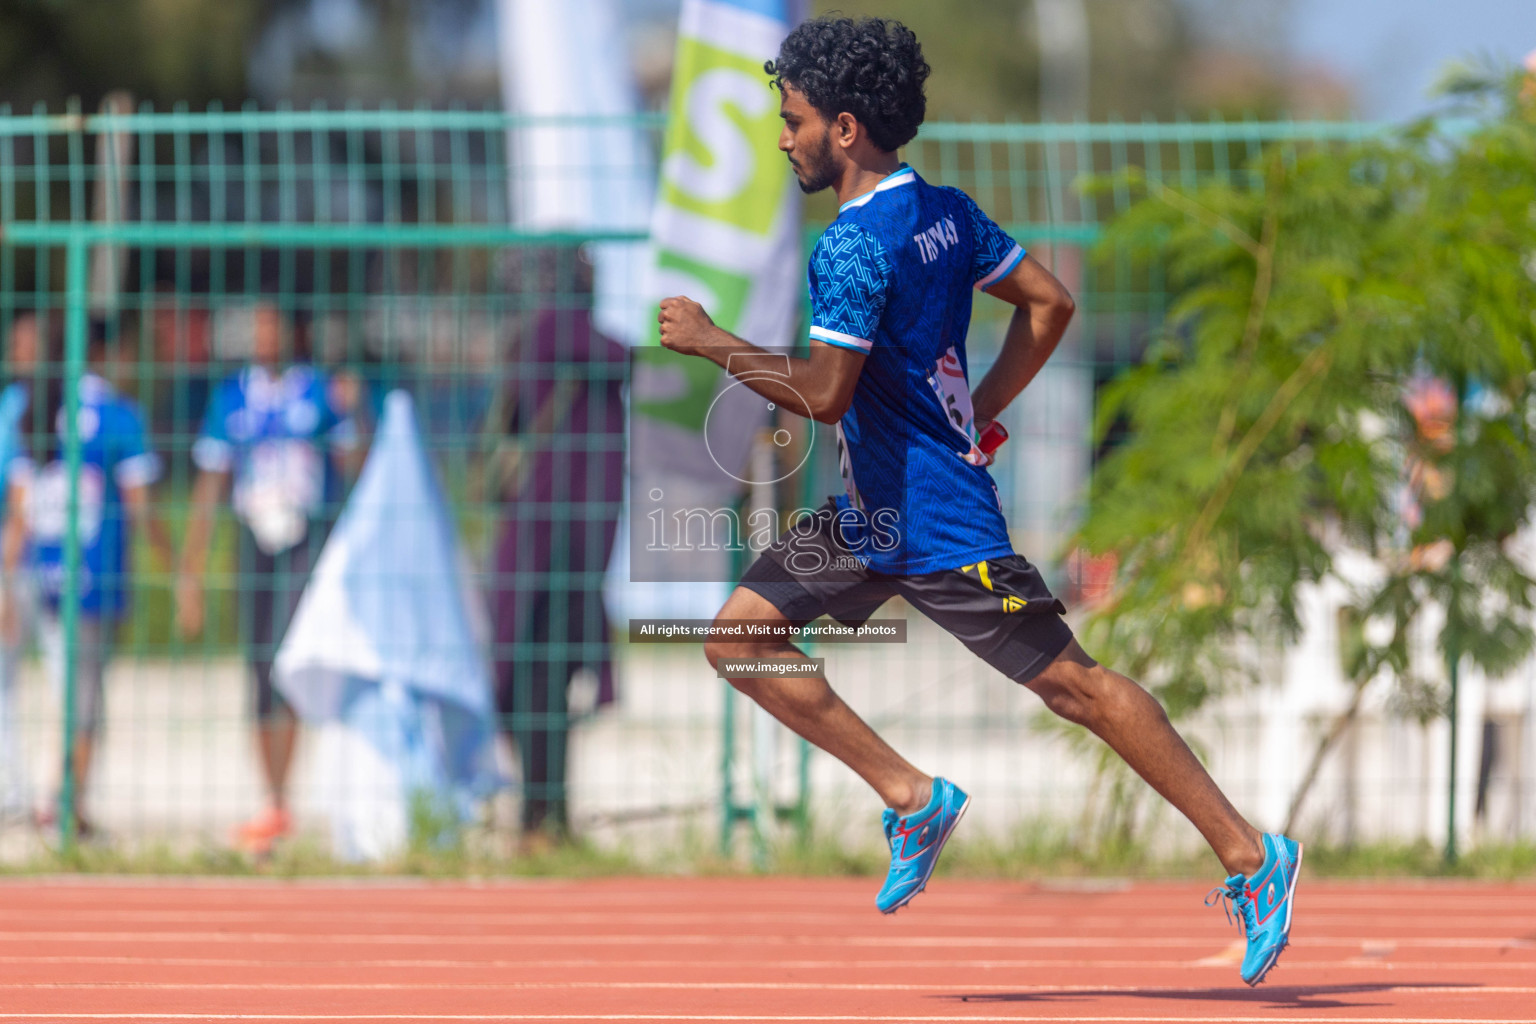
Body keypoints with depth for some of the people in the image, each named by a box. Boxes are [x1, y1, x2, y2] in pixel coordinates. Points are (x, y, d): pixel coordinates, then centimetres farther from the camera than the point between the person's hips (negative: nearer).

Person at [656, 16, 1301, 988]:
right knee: (738, 635, 6)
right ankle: (913, 797, 8)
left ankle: (1250, 855, 0)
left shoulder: (854, 246, -21)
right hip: (873, 514, 10)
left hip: (939, 525, -10)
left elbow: (825, 393, -26)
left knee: (1072, 683, -5)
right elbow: (1050, 304, 11)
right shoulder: (944, 211, 7)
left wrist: (711, 342, -15)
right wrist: (974, 417, 14)